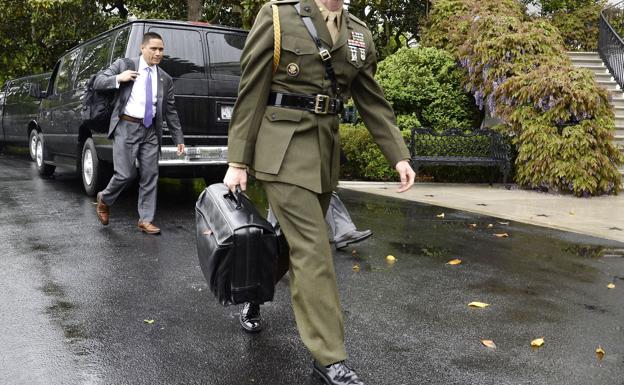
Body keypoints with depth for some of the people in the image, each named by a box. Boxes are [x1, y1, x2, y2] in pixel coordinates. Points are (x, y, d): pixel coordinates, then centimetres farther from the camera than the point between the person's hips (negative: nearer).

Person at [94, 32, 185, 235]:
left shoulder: (165, 79, 13)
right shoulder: (123, 64, 3)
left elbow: (170, 112, 15)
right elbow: (97, 83, 4)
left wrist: (179, 139, 13)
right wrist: (118, 79, -14)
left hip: (150, 131, 4)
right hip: (126, 127, -4)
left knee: (150, 176, 1)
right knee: (126, 174, -7)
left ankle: (146, 220, 11)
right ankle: (104, 199, 23)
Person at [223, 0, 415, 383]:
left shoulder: (360, 34, 9)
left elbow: (373, 101, 12)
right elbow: (250, 94, -6)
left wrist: (399, 155, 5)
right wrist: (238, 162, -6)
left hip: (325, 149, 6)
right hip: (284, 148, -6)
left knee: (296, 238, 15)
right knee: (313, 248, -8)